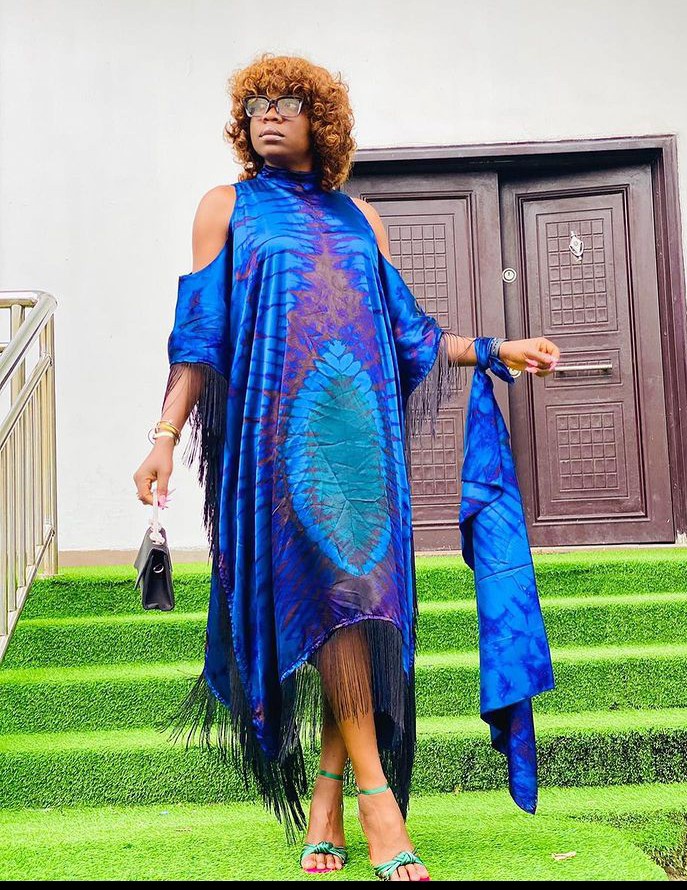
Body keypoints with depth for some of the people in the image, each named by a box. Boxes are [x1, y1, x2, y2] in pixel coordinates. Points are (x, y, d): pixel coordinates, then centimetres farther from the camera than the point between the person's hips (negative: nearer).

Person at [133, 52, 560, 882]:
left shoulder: (359, 217, 20)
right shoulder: (227, 207, 13)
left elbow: (405, 329, 19)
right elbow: (199, 333, 5)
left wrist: (496, 350, 13)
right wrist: (166, 436, -5)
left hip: (361, 424, 3)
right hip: (278, 427, -3)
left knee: (361, 588, -4)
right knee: (332, 584, -15)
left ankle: (325, 801, 5)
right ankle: (375, 796, -12)